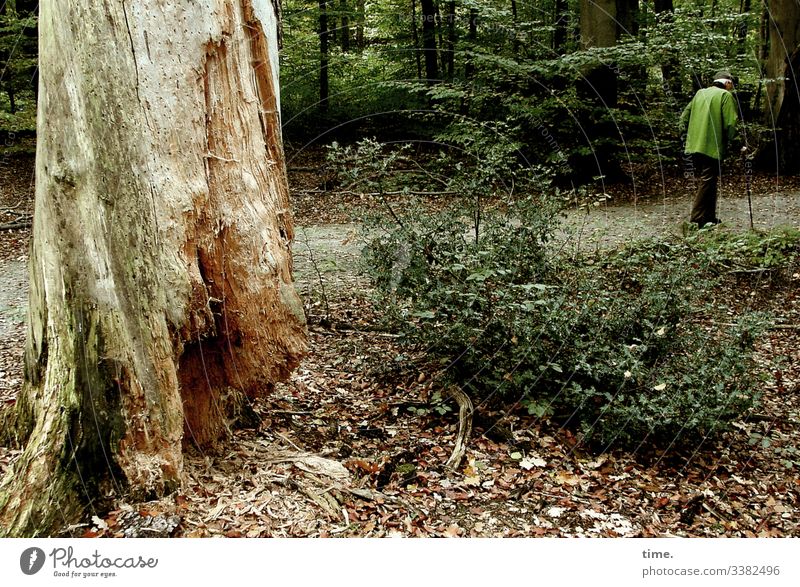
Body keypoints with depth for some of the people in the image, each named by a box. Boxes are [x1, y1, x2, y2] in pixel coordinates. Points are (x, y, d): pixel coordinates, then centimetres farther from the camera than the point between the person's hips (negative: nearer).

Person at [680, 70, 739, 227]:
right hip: (712, 147, -7)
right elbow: (730, 123, -13)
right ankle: (696, 218, -9)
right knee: (708, 182, -4)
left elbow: (684, 118, 15)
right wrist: (728, 139, 1)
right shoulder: (725, 95, -3)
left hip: (694, 145, 7)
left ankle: (709, 217, 21)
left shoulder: (699, 93, 16)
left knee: (707, 181, 16)